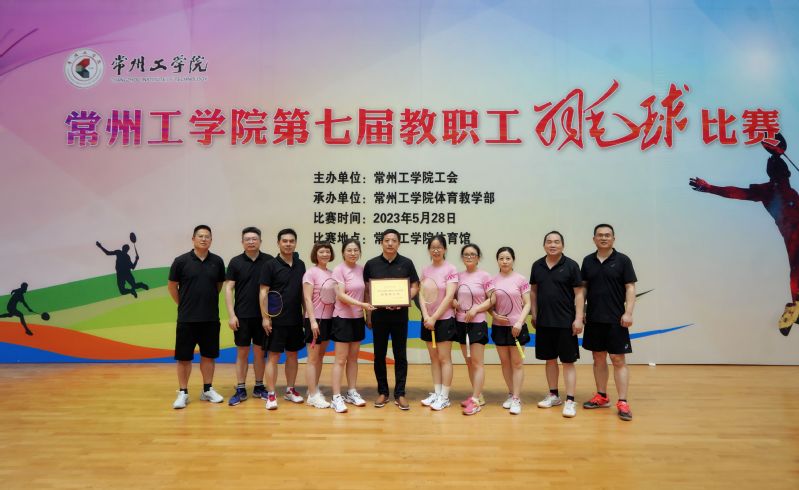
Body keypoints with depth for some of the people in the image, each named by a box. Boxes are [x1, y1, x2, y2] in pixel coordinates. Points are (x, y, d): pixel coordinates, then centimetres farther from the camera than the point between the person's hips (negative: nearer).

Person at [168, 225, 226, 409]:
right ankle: (183, 393, 15)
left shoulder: (217, 261, 2)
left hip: (211, 318, 2)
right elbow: (171, 286, 4)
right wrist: (184, 304, 7)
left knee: (208, 355, 10)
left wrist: (208, 301, 10)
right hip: (187, 318, -2)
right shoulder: (181, 261, -5)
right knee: (184, 356, 4)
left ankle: (208, 390, 22)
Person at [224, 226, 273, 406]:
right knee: (242, 352, 6)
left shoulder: (269, 260, 0)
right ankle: (240, 390, 14)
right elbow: (228, 289, -1)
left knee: (259, 352, 10)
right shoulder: (236, 262, -1)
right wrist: (231, 315, -8)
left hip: (262, 315, 1)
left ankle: (259, 387, 22)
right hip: (242, 316, -1)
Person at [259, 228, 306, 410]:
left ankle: (290, 390, 25)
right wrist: (265, 317, -12)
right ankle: (271, 395, 7)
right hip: (276, 320, -5)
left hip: (296, 320, 5)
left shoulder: (300, 265, 7)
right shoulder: (270, 265, -6)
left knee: (293, 355, 12)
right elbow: (263, 293, -7)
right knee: (273, 356, -1)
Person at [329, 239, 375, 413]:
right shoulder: (339, 270, -12)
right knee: (341, 359, -3)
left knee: (353, 357, 13)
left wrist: (366, 313, 7)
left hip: (358, 318, 6)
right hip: (343, 318, -6)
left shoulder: (361, 269, 5)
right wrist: (362, 305, -29)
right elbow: (341, 295, -19)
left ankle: (352, 392, 23)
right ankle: (337, 398, 2)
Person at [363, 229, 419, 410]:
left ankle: (400, 394, 13)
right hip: (378, 314, 1)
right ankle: (382, 392, 19)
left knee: (400, 355, 4)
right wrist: (368, 314, 2)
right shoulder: (371, 264, 2)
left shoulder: (406, 263, 1)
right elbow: (366, 290, 6)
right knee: (379, 355, 7)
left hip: (400, 314, 0)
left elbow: (415, 286, 5)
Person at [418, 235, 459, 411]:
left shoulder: (450, 269, -10)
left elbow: (449, 297, -16)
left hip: (444, 319, -6)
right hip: (427, 320, 6)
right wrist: (426, 316, -11)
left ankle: (444, 397, 6)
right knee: (433, 358, 11)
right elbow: (421, 294, 3)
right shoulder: (425, 269, 7)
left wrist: (434, 318, -16)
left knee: (444, 358, 0)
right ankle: (436, 393, 19)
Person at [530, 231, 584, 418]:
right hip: (544, 322, 4)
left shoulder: (571, 265, -5)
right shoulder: (537, 266, 5)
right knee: (550, 359, 13)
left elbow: (579, 294, -5)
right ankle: (553, 395, 26)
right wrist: (534, 314, 10)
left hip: (565, 322, -4)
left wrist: (578, 318, -11)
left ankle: (570, 401, 5)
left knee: (568, 361, 0)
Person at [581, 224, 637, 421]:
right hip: (594, 319, 4)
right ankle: (601, 397, 23)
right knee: (598, 358, 12)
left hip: (616, 320, -4)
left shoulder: (622, 260, -2)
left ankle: (622, 402, 2)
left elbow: (630, 288, -5)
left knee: (618, 360, -2)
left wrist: (628, 313, -14)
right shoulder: (588, 261, 8)